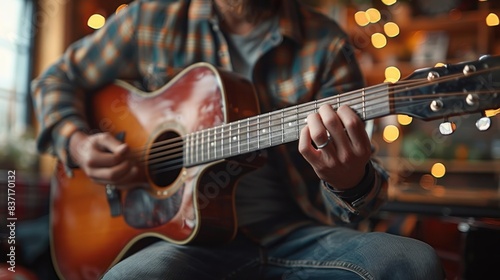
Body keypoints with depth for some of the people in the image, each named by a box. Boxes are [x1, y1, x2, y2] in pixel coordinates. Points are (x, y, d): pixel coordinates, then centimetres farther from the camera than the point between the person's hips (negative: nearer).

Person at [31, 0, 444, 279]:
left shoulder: (326, 44, 3)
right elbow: (58, 78, 21)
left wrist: (350, 182, -23)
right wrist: (76, 142, 0)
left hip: (295, 234, 2)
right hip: (186, 231, 0)